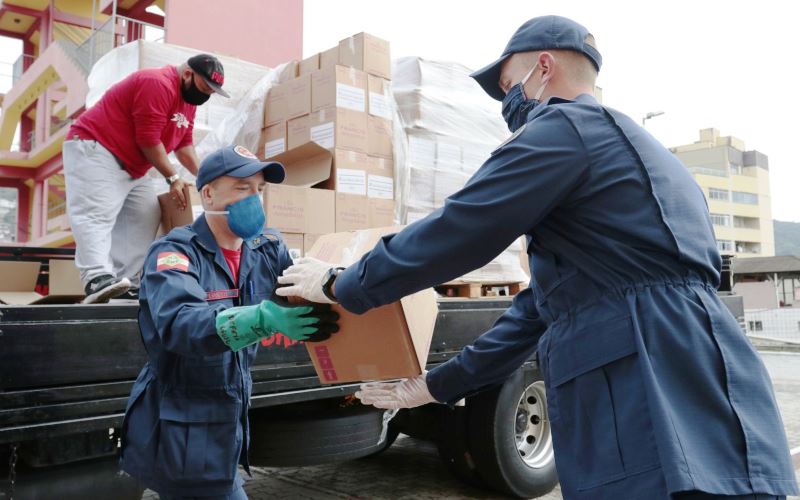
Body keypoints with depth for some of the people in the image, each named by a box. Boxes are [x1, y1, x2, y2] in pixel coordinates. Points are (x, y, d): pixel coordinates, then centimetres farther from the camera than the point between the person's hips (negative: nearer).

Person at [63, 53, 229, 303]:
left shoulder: (188, 99, 12)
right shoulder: (158, 84, -20)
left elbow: (183, 144, 14)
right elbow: (148, 139, -23)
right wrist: (173, 177, -17)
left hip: (130, 166, 10)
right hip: (94, 150, -10)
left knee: (146, 217, -1)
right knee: (98, 214, -22)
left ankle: (125, 282, -5)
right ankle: (98, 279, -35)